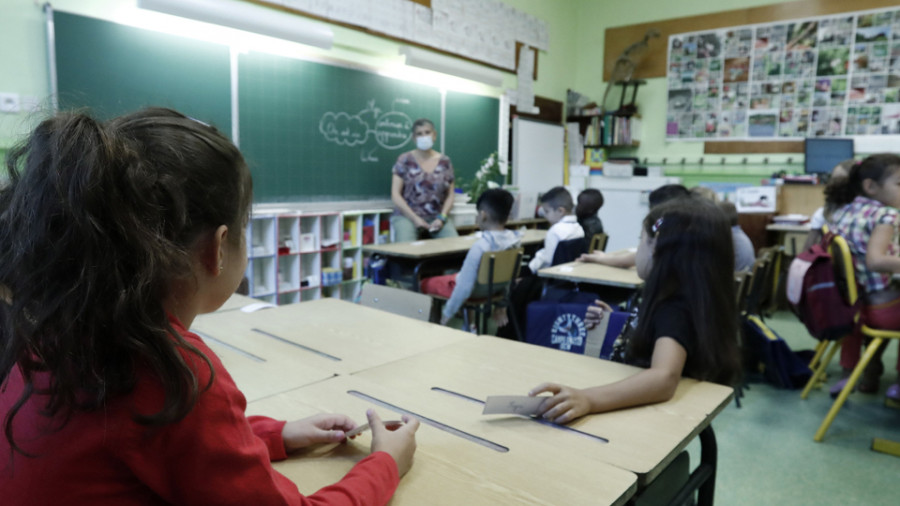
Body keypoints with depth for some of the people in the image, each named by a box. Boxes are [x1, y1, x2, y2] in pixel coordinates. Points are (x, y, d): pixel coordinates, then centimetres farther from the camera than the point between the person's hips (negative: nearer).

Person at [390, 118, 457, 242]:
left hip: (436, 217, 2)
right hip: (407, 216, -2)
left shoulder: (445, 162, 11)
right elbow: (395, 195, -1)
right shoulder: (405, 160, 4)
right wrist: (415, 218, -11)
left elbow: (449, 196, 11)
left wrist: (441, 218, -7)